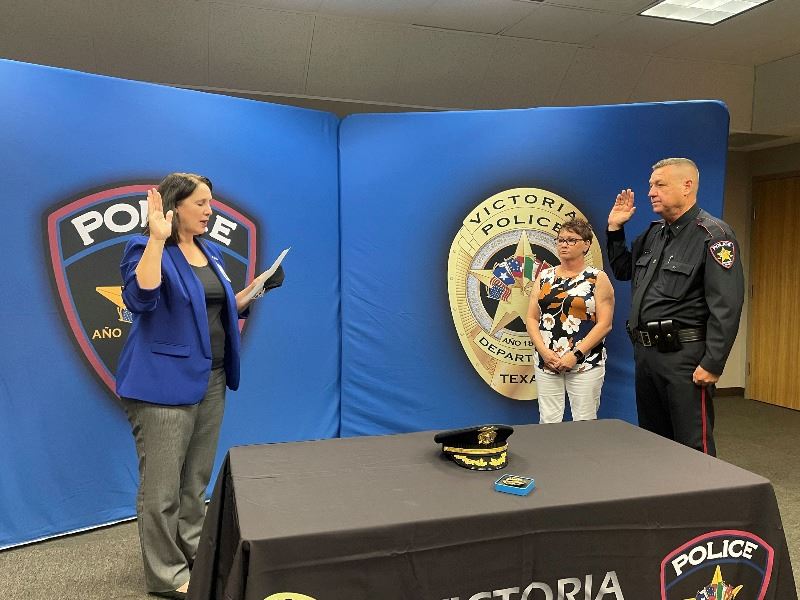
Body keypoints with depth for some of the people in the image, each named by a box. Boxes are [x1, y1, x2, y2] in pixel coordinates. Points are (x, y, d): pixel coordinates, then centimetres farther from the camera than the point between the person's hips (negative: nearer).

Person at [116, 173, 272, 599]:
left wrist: (252, 292, 5)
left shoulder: (211, 252, 14)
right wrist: (157, 239, -30)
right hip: (164, 381, -7)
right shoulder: (147, 248, -8)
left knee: (197, 478, 17)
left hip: (210, 377, 8)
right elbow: (141, 298, -27)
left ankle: (194, 553, 31)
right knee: (162, 483, 0)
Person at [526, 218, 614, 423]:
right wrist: (544, 351, -8)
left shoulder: (598, 279, 1)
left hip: (585, 363, -3)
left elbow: (604, 324, -6)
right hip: (546, 361, 3)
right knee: (548, 422, 4)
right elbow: (531, 318, 7)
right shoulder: (544, 277, 11)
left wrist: (576, 355, -14)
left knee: (584, 423, 0)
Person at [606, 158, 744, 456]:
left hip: (683, 356, -8)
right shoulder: (654, 233, 13)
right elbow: (623, 271, 26)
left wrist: (712, 364, -21)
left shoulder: (712, 235, -12)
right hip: (645, 353, 8)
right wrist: (615, 229, 15)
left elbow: (726, 306, -18)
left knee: (694, 449, 0)